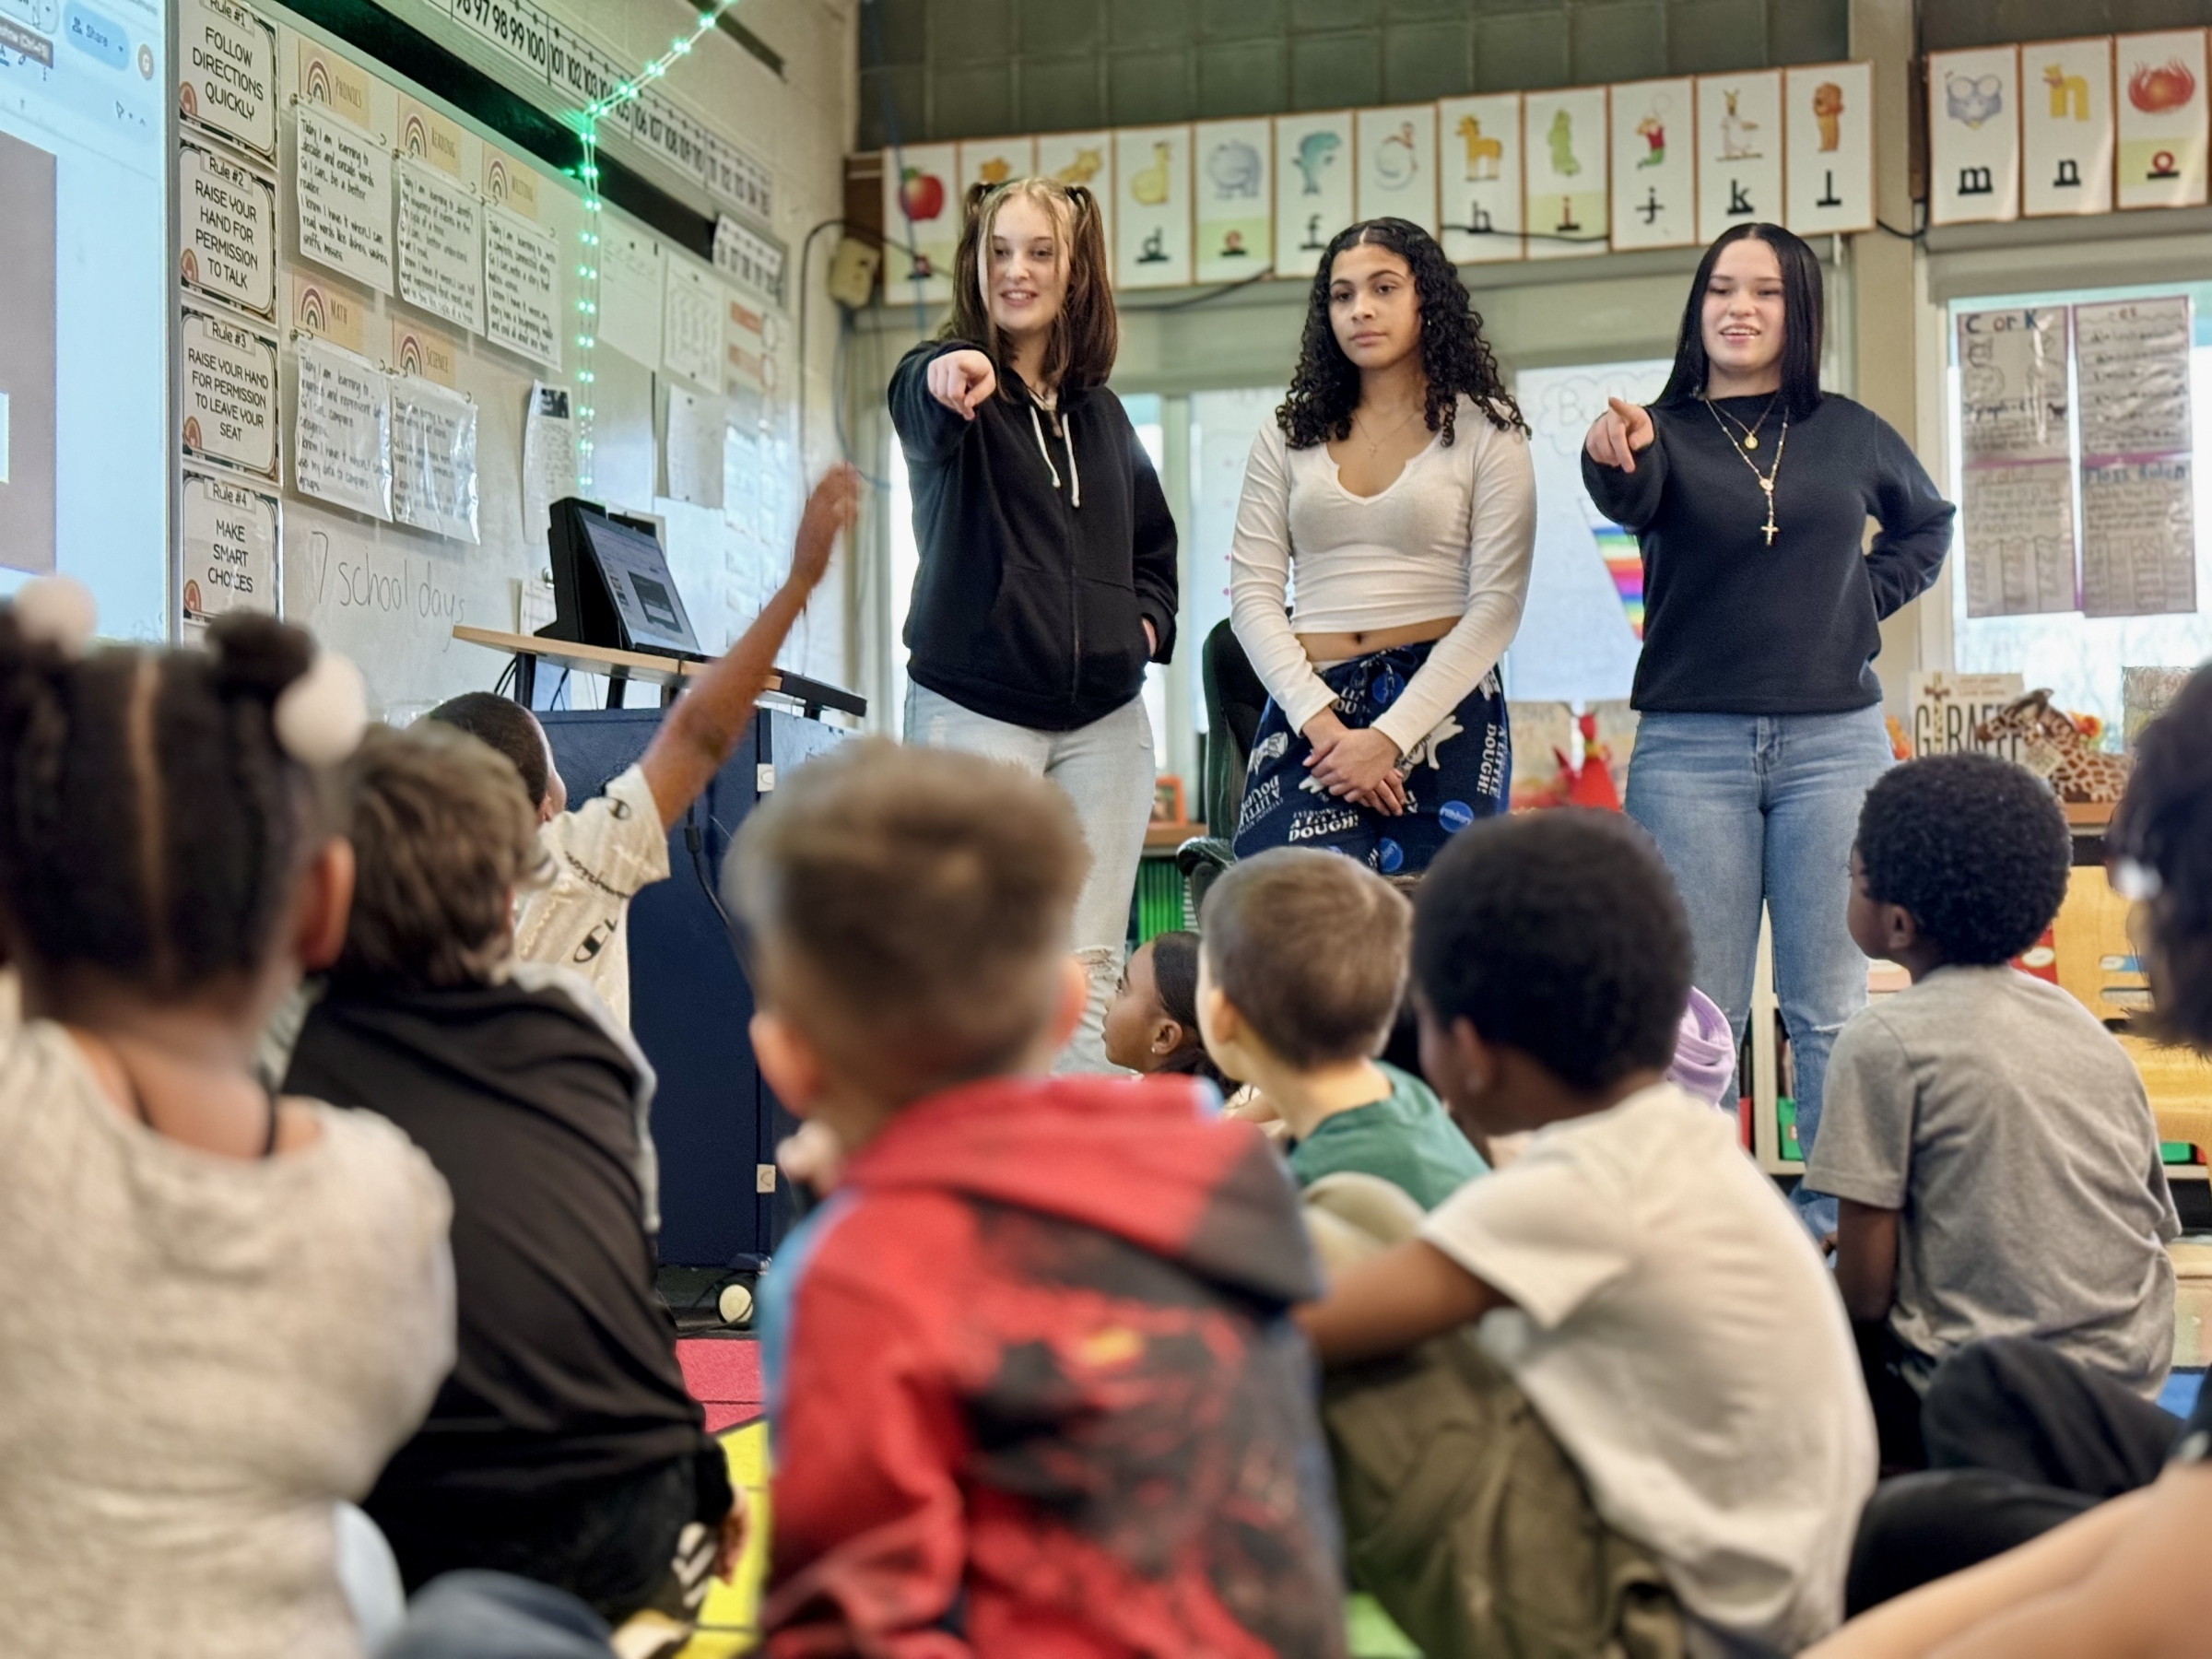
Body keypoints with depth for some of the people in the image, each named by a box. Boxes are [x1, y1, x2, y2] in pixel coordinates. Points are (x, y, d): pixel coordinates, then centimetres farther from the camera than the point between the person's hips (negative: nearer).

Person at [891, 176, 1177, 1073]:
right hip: (974, 706, -4)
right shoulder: (945, 380, -1)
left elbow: (1153, 539, 28)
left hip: (1102, 716, 5)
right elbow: (921, 409, -27)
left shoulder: (1100, 410, 15)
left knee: (1090, 965, 3)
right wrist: (950, 382, -51)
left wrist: (1149, 618, 8)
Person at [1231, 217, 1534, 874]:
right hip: (1309, 706, 2)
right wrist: (1321, 722, -11)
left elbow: (1496, 605, -4)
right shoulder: (1289, 436, 12)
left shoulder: (1485, 432, 4)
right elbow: (1252, 592, 5)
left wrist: (1388, 737, -13)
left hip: (1441, 708, -2)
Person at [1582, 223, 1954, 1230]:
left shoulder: (1849, 434, 10)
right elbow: (1631, 504, -21)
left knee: (1829, 1005, 3)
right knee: (1698, 1008, 1)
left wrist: (1869, 597, 10)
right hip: (1691, 747, -1)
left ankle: (1841, 1218, 9)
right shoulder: (1664, 432, 2)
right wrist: (1616, 463, -45)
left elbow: (1926, 521, 28)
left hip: (1834, 740, 1)